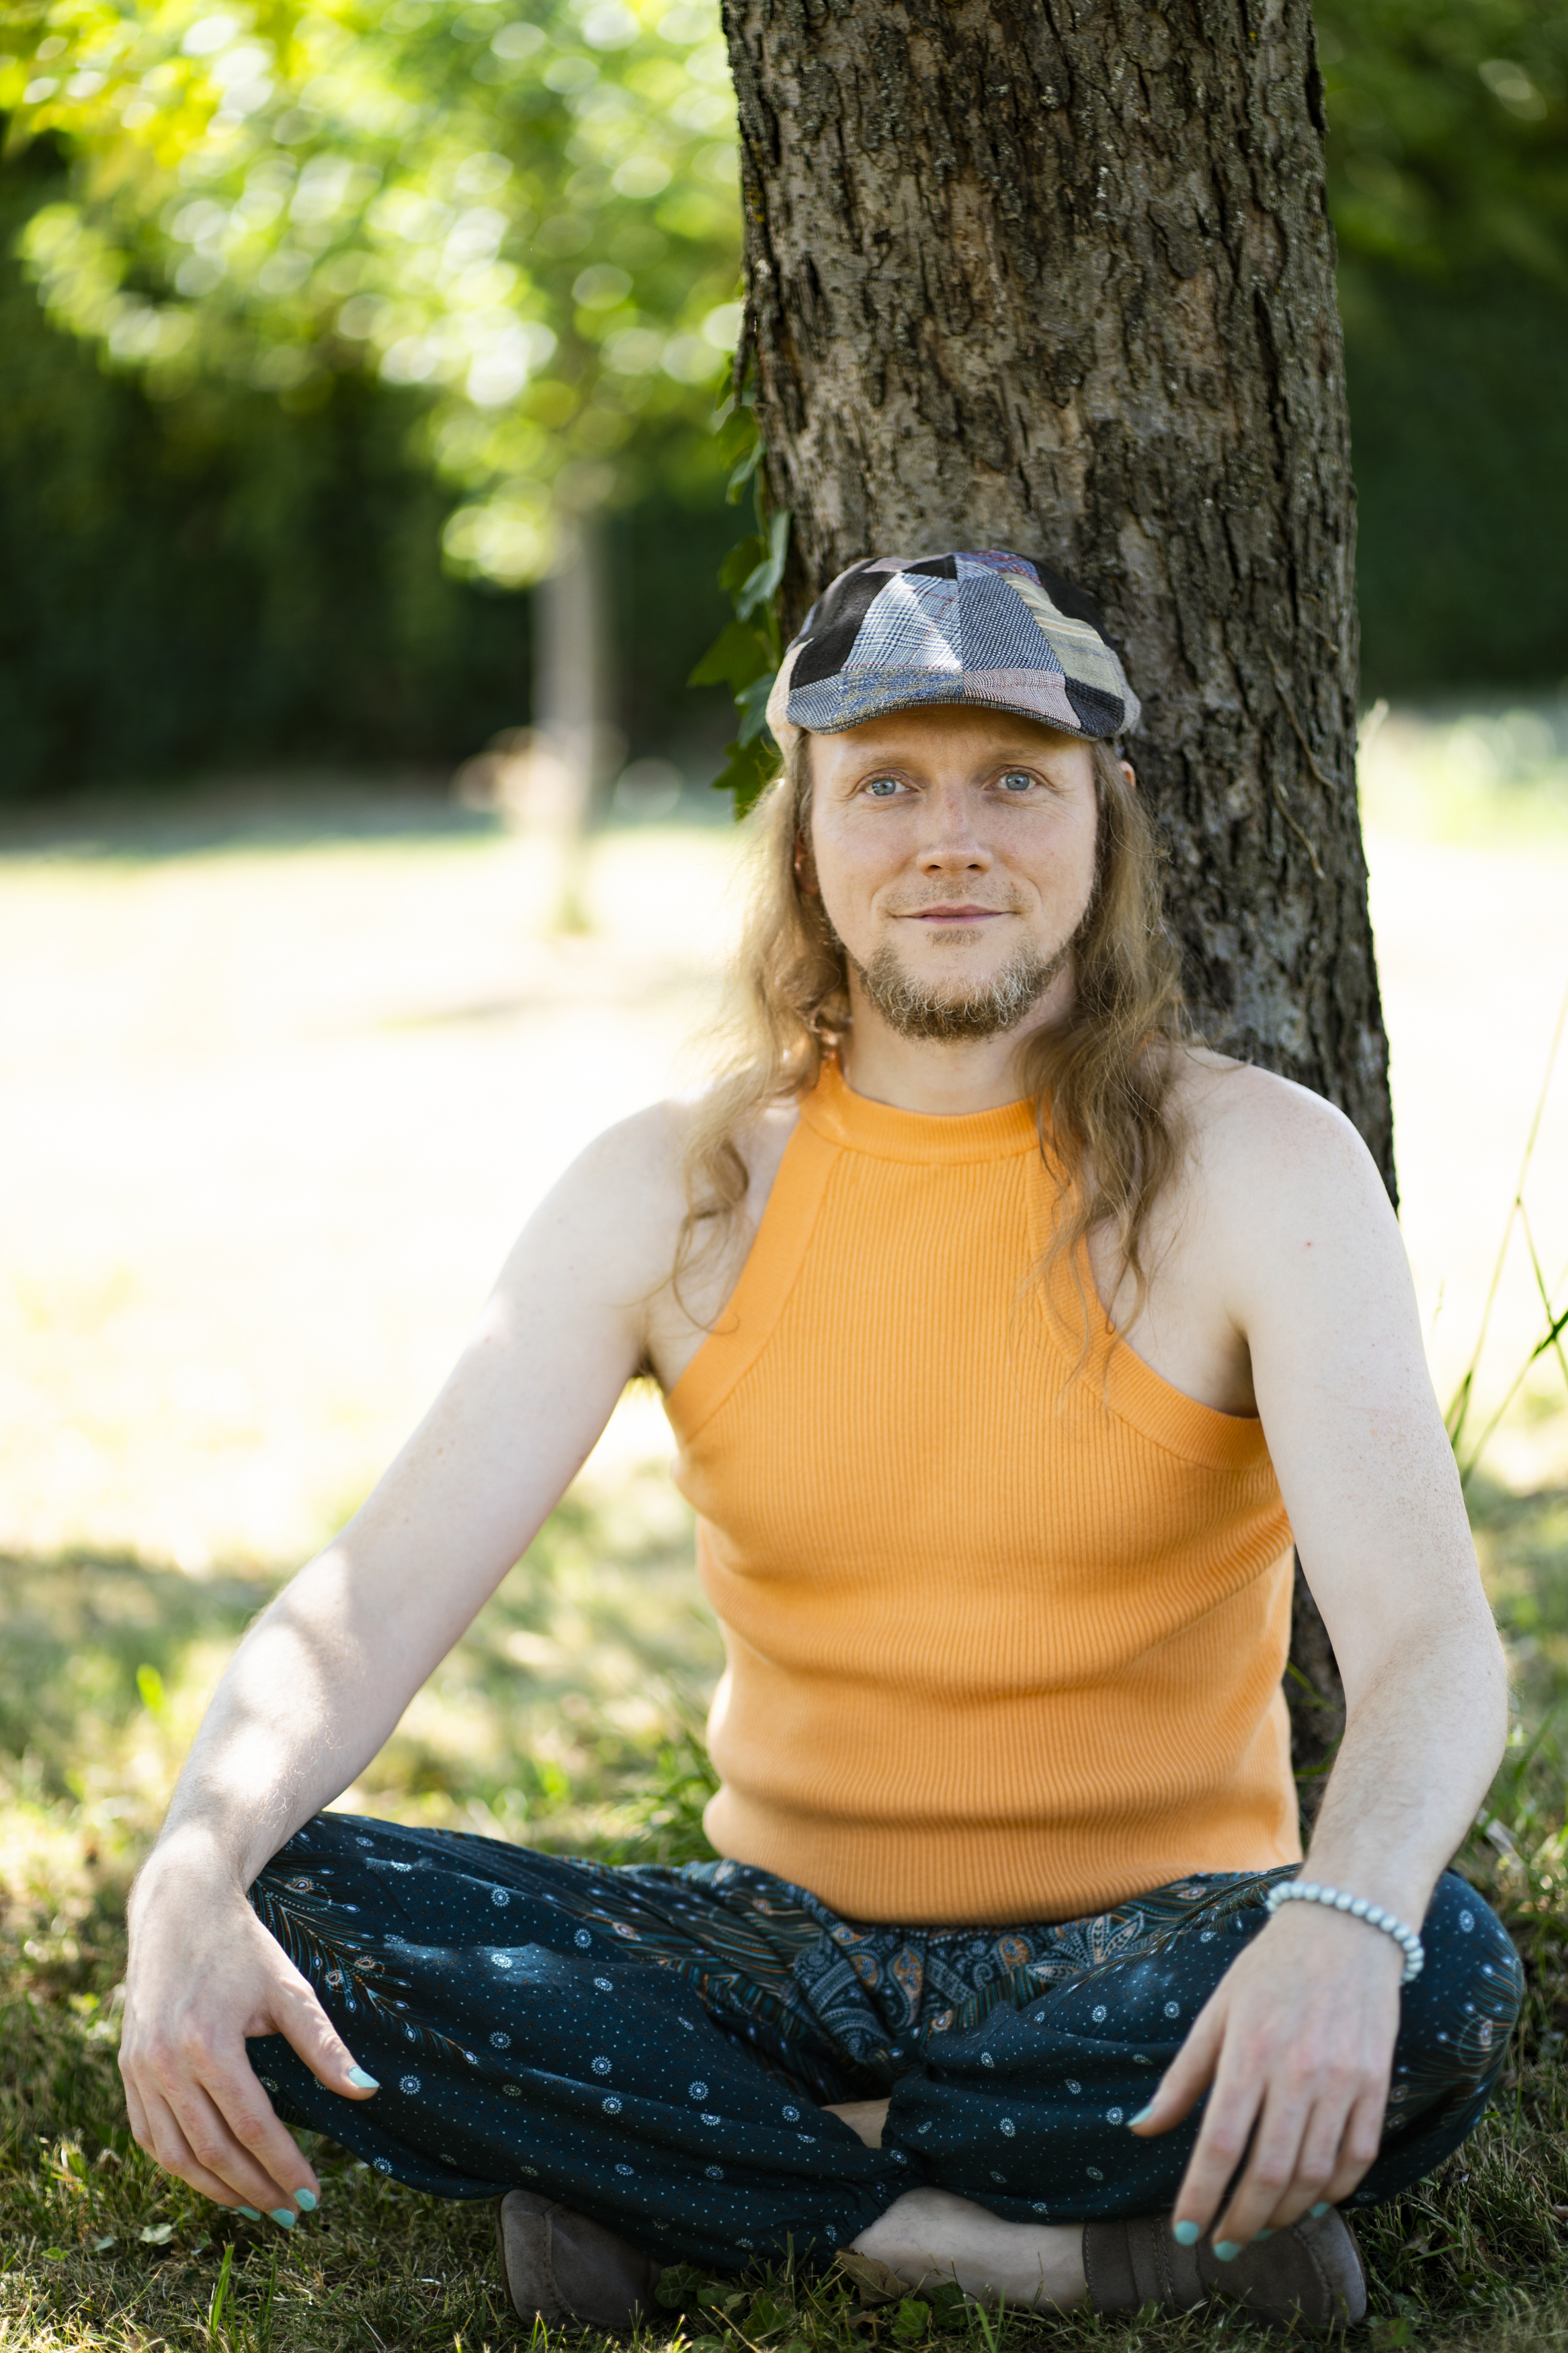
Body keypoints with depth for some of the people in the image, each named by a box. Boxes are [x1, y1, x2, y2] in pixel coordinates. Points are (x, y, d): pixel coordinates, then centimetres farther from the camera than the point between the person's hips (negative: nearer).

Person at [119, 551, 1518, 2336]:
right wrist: (193, 1874, -32)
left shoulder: (1257, 1170, -9)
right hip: (790, 1952, 3)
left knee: (1442, 1977, -34)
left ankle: (698, 2176, -17)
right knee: (285, 1921, -21)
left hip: (1131, 1976, -2)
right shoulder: (675, 1194, -1)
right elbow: (376, 1594, -10)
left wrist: (1345, 1921, -45)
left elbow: (1430, 1638, -22)